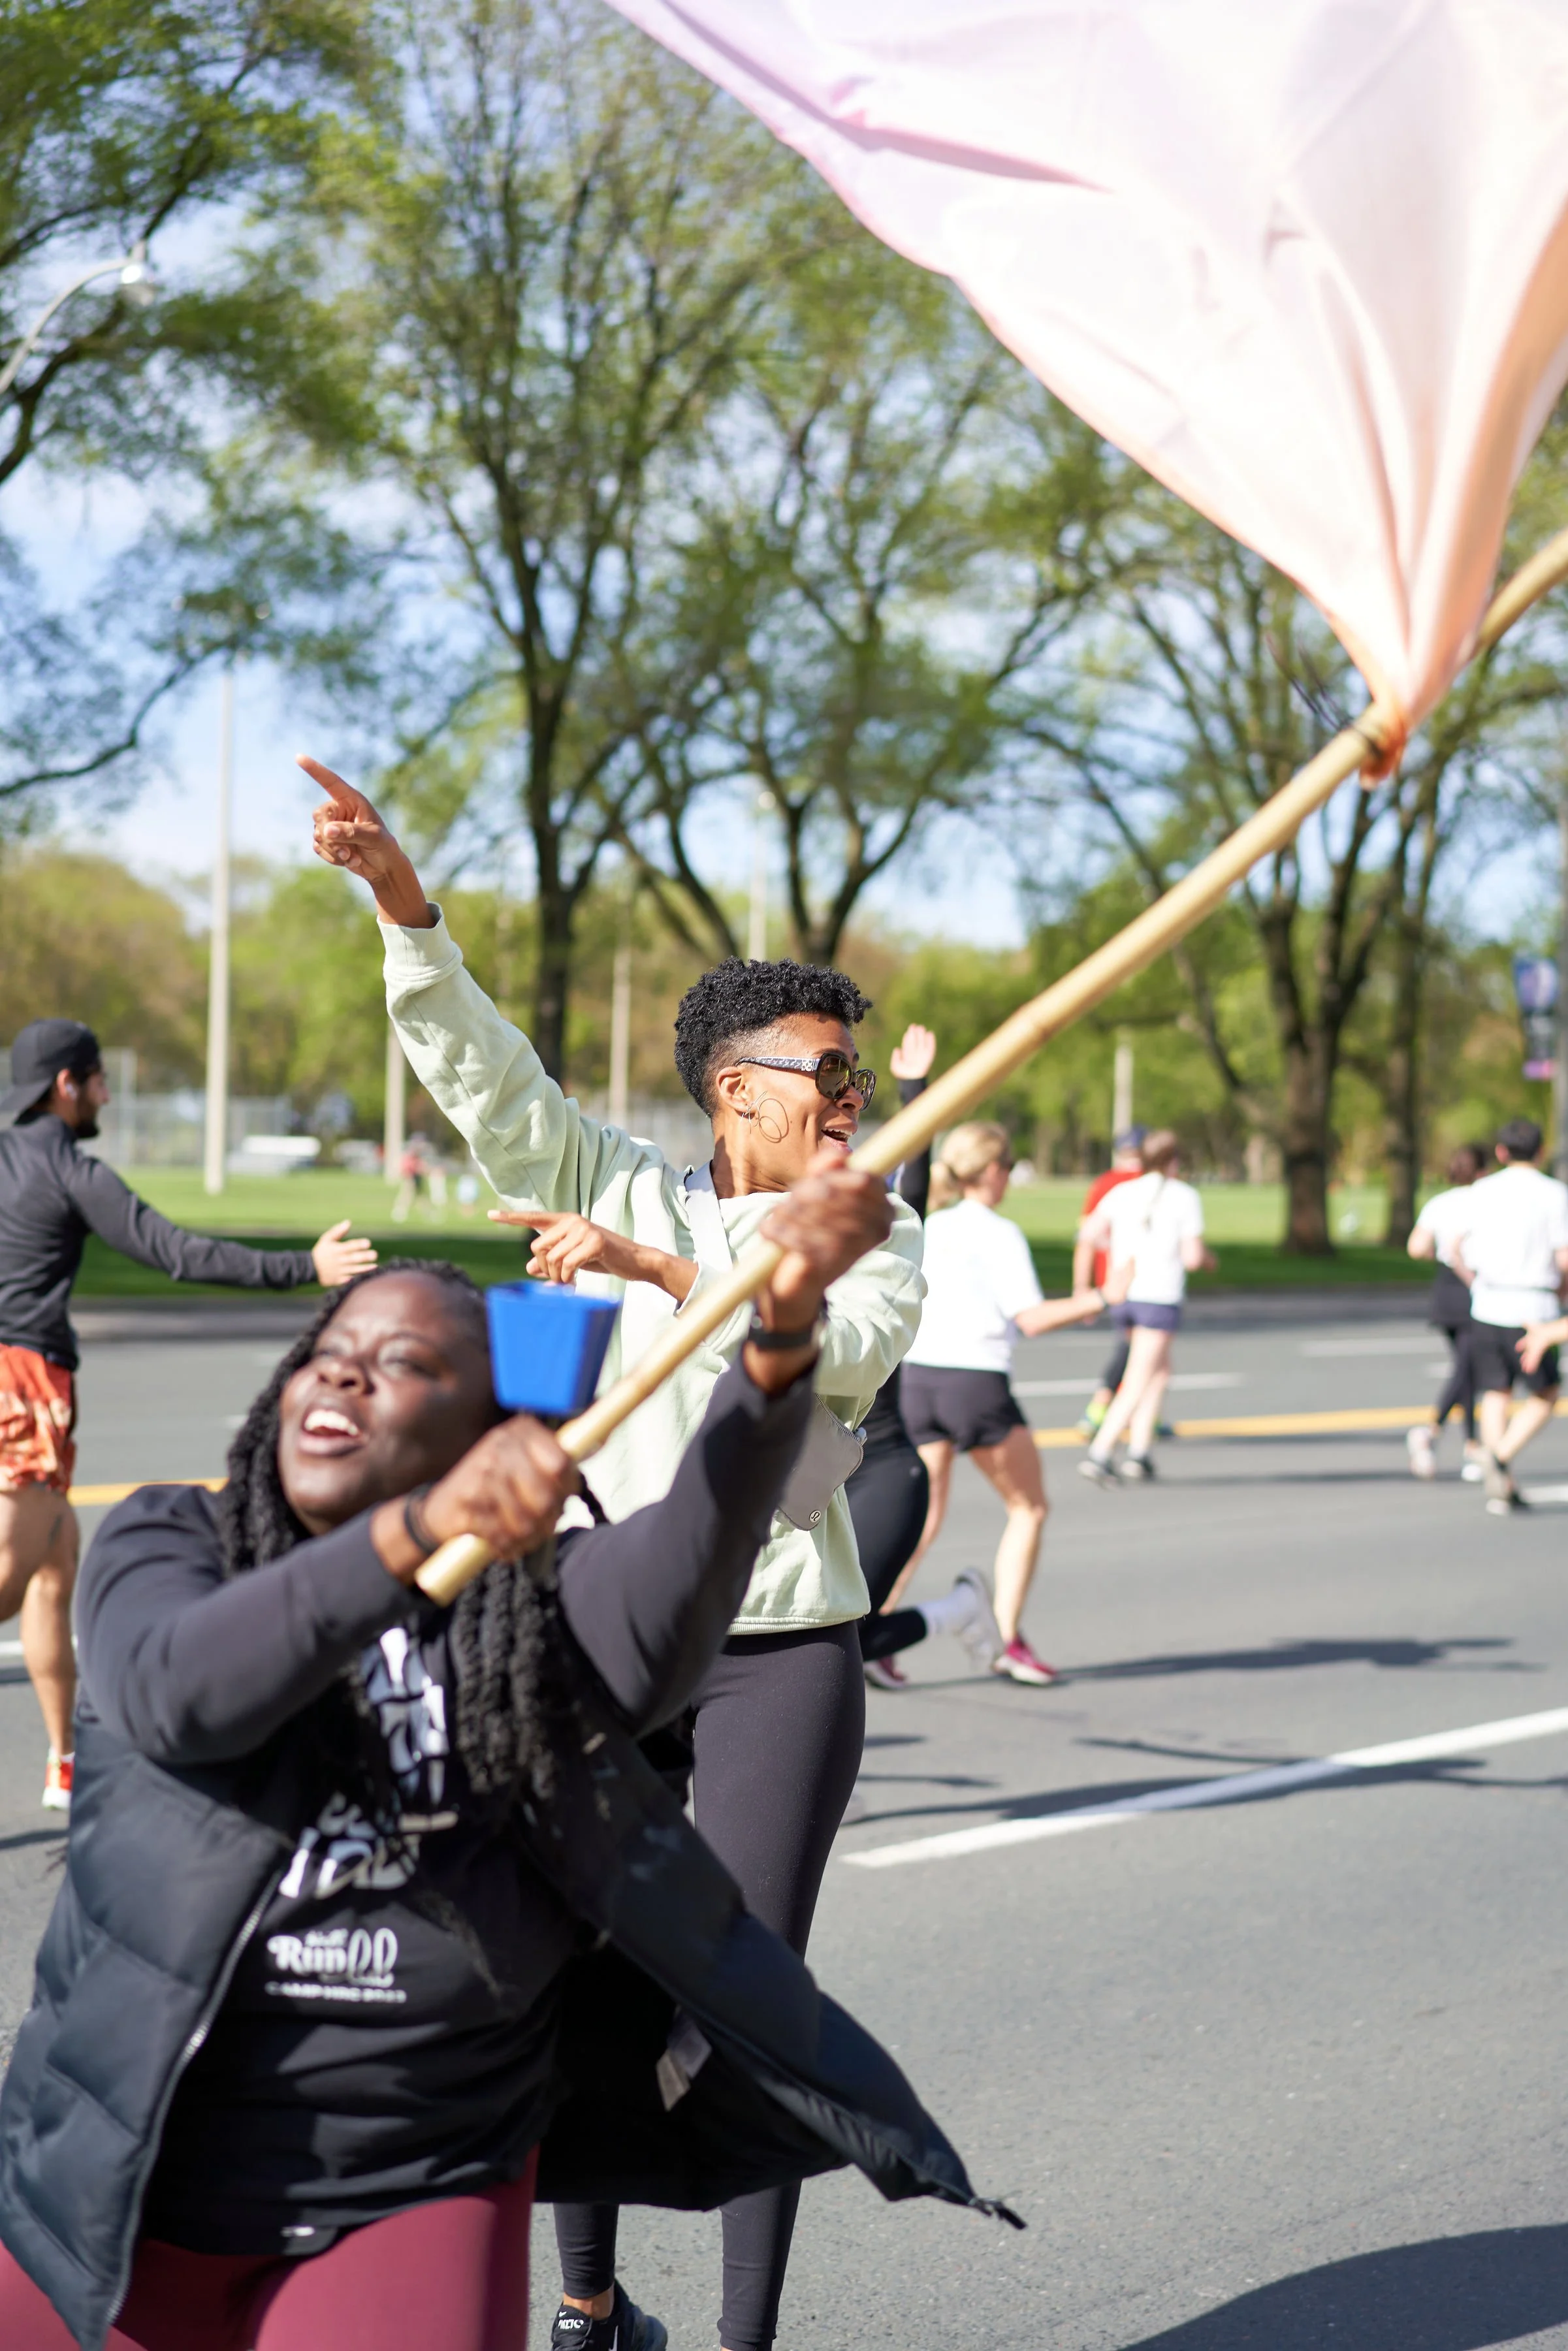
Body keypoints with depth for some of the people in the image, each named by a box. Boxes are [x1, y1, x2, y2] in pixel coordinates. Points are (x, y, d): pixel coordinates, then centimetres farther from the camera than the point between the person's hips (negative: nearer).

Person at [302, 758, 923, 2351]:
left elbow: (834, 1351, -16)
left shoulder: (876, 1239, 4)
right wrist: (398, 899, -18)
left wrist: (655, 1266, -25)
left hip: (782, 1647, -1)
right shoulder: (616, 1186, 5)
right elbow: (480, 1066, -5)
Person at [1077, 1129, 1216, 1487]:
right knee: (1138, 1385, -4)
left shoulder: (1122, 1193, 7)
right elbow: (1192, 1257, -9)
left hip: (1123, 1294, 6)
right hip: (1160, 1298, -6)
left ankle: (1141, 1451, 14)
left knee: (1161, 1371, 21)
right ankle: (1098, 1455, -14)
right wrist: (1208, 1259, 14)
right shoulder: (1185, 1197, -4)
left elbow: (1089, 1235, 2)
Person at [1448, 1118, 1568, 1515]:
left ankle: (1502, 1489, 5)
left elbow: (1459, 1254, 8)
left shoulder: (1482, 1191, 7)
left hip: (1487, 1305, 4)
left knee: (1495, 1396, 9)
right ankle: (1502, 1456, -12)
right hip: (1532, 1307, -4)